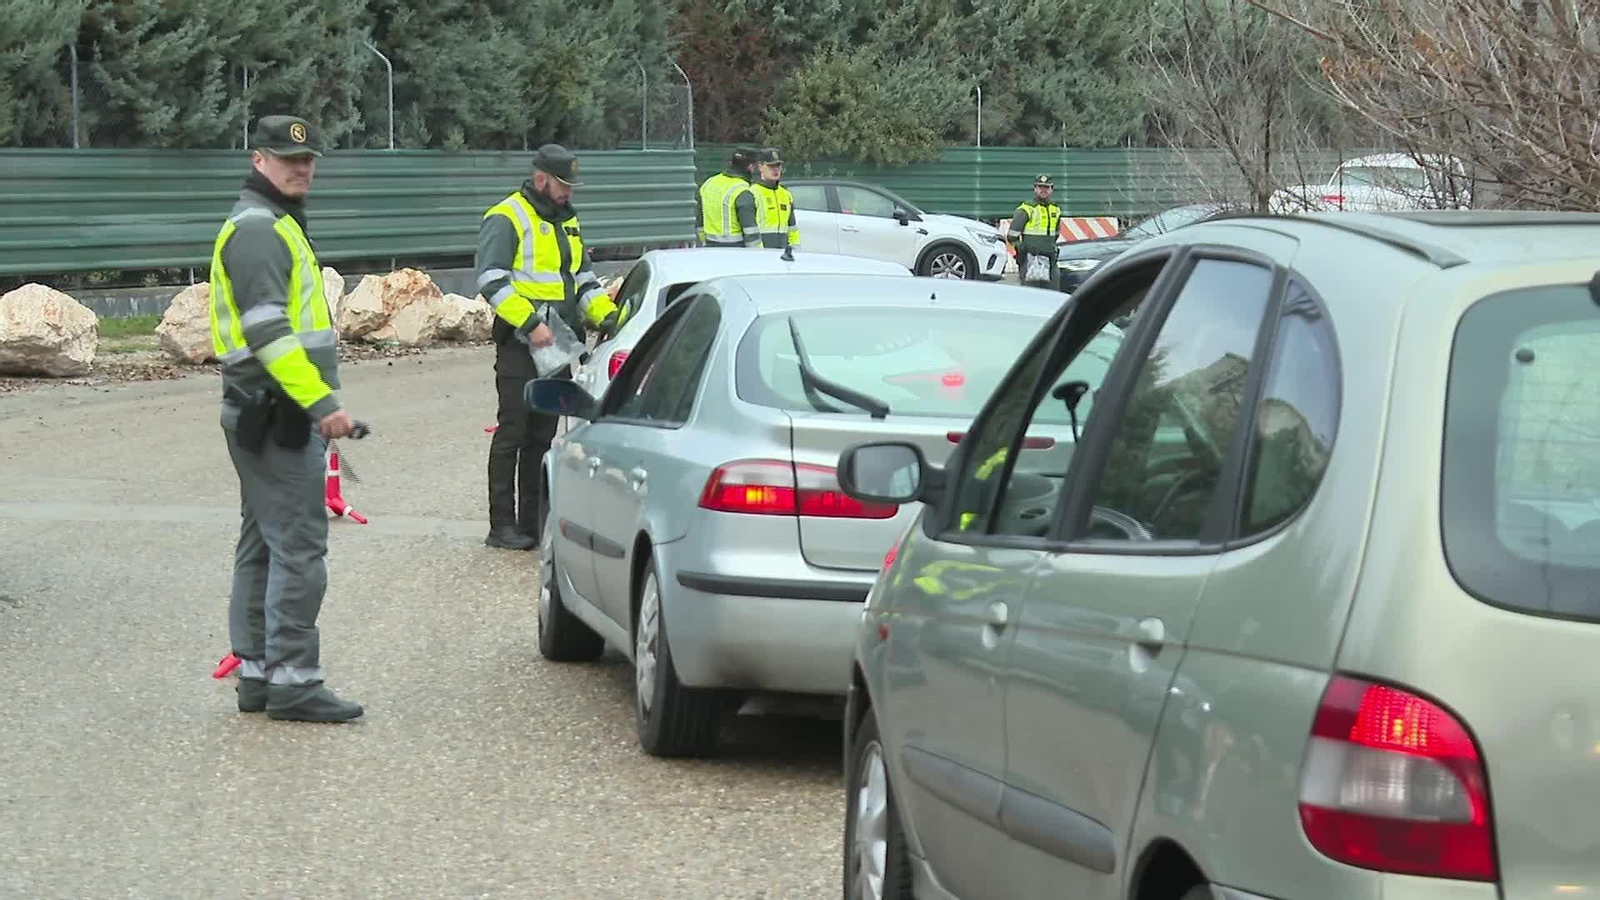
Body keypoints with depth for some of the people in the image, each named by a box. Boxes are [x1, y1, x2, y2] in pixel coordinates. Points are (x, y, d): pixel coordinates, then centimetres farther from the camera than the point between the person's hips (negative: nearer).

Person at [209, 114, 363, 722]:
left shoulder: (274, 226, 21)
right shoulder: (258, 229, -14)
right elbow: (268, 331, -23)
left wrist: (315, 408, 26)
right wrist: (322, 402, -26)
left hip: (269, 417, 11)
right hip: (277, 414, -11)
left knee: (264, 546, 13)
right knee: (299, 547, -11)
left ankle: (256, 674, 17)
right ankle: (292, 682, -10)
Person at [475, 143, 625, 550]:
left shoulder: (566, 222, 20)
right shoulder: (507, 219, -8)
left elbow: (584, 278, 27)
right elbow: (491, 280, -17)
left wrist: (609, 317, 11)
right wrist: (530, 323, -24)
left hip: (558, 347, 8)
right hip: (520, 347, -8)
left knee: (543, 436, 10)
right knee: (513, 434, -6)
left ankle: (532, 520, 15)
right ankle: (502, 525, -3)